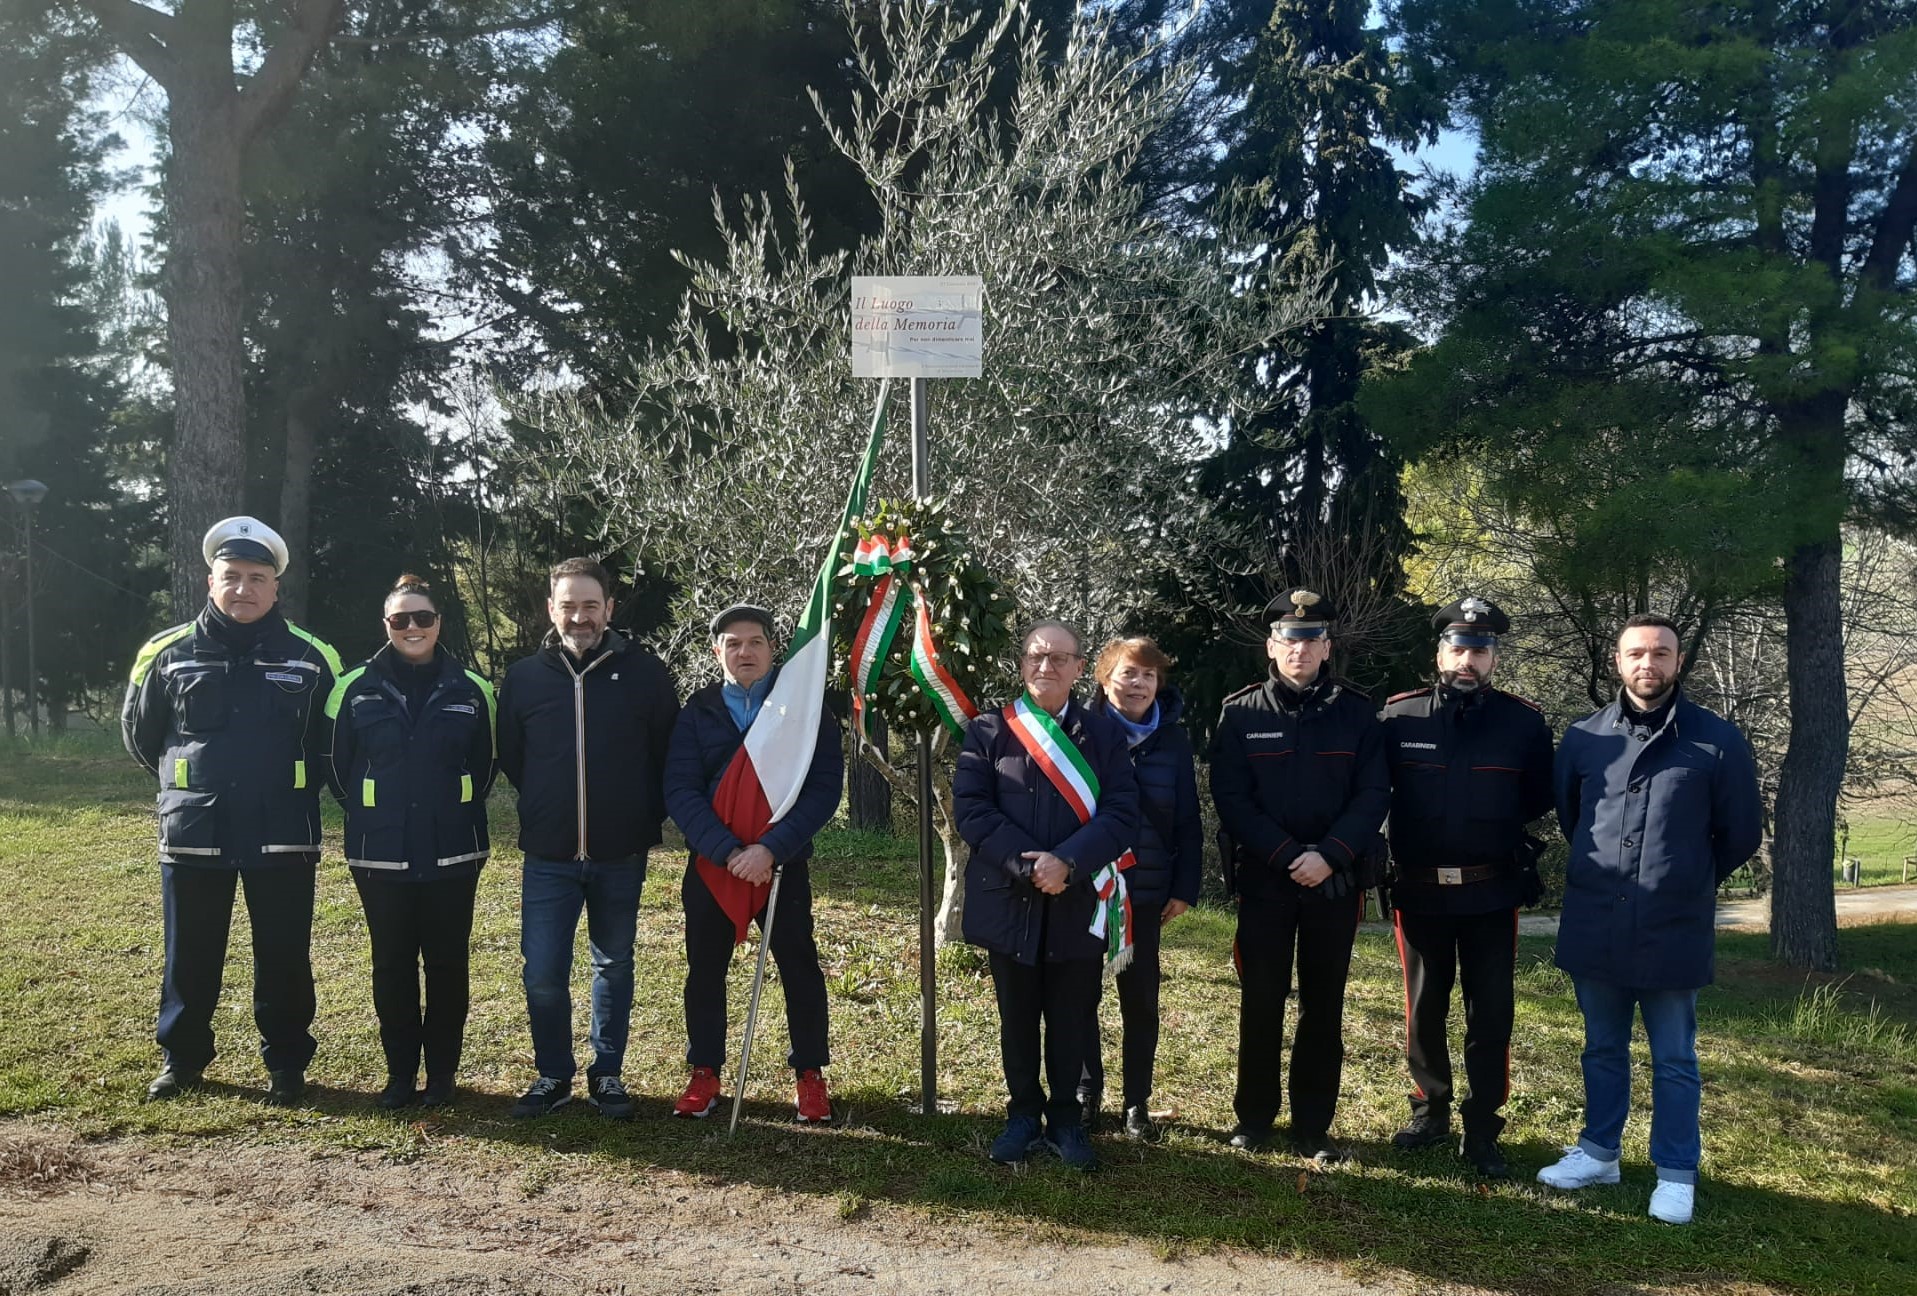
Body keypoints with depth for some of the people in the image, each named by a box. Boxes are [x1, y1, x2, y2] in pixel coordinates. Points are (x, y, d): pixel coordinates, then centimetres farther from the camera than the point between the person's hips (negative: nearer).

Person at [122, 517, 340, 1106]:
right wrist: (190, 781, 15)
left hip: (283, 836, -1)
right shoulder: (168, 652, 0)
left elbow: (335, 741, 10)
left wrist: (288, 786, 9)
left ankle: (286, 1064, 21)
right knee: (190, 957, 12)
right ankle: (182, 1057, 29)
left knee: (284, 958, 7)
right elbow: (139, 732, 14)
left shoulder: (311, 657, -2)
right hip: (193, 835, 1)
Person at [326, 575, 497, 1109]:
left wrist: (458, 810, 7)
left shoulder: (471, 690, 1)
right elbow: (338, 765, 8)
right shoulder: (356, 687, -1)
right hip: (380, 855, 0)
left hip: (452, 854, 0)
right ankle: (400, 1071, 21)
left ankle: (442, 1073, 19)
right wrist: (366, 812, 8)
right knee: (392, 966, 8)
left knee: (446, 964, 7)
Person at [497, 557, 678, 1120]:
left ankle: (608, 1075, 26)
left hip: (621, 856, 0)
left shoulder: (644, 672, -4)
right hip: (548, 857, 1)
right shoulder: (523, 677, 1)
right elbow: (509, 758, 13)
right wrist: (548, 805, 11)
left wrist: (648, 819, 2)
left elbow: (670, 753, 3)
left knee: (614, 967, 12)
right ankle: (553, 1074, 20)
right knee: (543, 973, 0)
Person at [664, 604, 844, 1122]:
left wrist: (771, 849, -21)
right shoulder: (698, 711, 2)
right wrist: (729, 852, -19)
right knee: (704, 969, 9)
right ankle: (704, 1074, 25)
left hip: (783, 864, -2)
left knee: (800, 967, 4)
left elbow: (824, 788, -11)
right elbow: (680, 791, -6)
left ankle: (809, 1075, 20)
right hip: (711, 864, 2)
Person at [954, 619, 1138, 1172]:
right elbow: (970, 806, -7)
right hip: (1008, 902, 0)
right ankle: (1023, 1114, 28)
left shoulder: (1104, 732, 4)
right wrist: (1025, 864, -17)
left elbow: (1121, 813, -5)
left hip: (1079, 903, 0)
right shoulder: (988, 729, 2)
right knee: (1017, 1017, 12)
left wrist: (1067, 862, -19)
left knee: (1071, 1019, 9)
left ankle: (1066, 1119, 25)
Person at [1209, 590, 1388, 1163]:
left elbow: (1374, 794, -3)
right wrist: (1287, 855, -15)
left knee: (1324, 1006, 8)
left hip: (1336, 880, 1)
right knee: (1261, 1001, 5)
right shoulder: (1241, 713, -1)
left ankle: (1313, 1127, 18)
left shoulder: (1356, 712, 2)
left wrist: (1329, 855, -16)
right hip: (1264, 879, -1)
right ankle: (1253, 1116, 19)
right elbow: (1230, 798, -6)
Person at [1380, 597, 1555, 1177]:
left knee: (1491, 1013, 5)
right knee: (1423, 1010, 12)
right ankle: (1430, 1113, 28)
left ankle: (1481, 1130, 16)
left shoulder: (1523, 721, -3)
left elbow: (1539, 800, 7)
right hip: (1419, 890, 1)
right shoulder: (1399, 716, -4)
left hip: (1492, 894, 0)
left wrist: (1497, 831, -1)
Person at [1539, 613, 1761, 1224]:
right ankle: (1599, 1151, 32)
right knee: (1602, 1051, 17)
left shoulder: (1718, 741, -6)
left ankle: (1676, 1174, 22)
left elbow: (1741, 834, 5)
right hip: (1594, 929, 3)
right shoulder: (1584, 738, 1)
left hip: (1674, 934, -3)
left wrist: (1689, 883, 13)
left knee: (1674, 1061, 9)